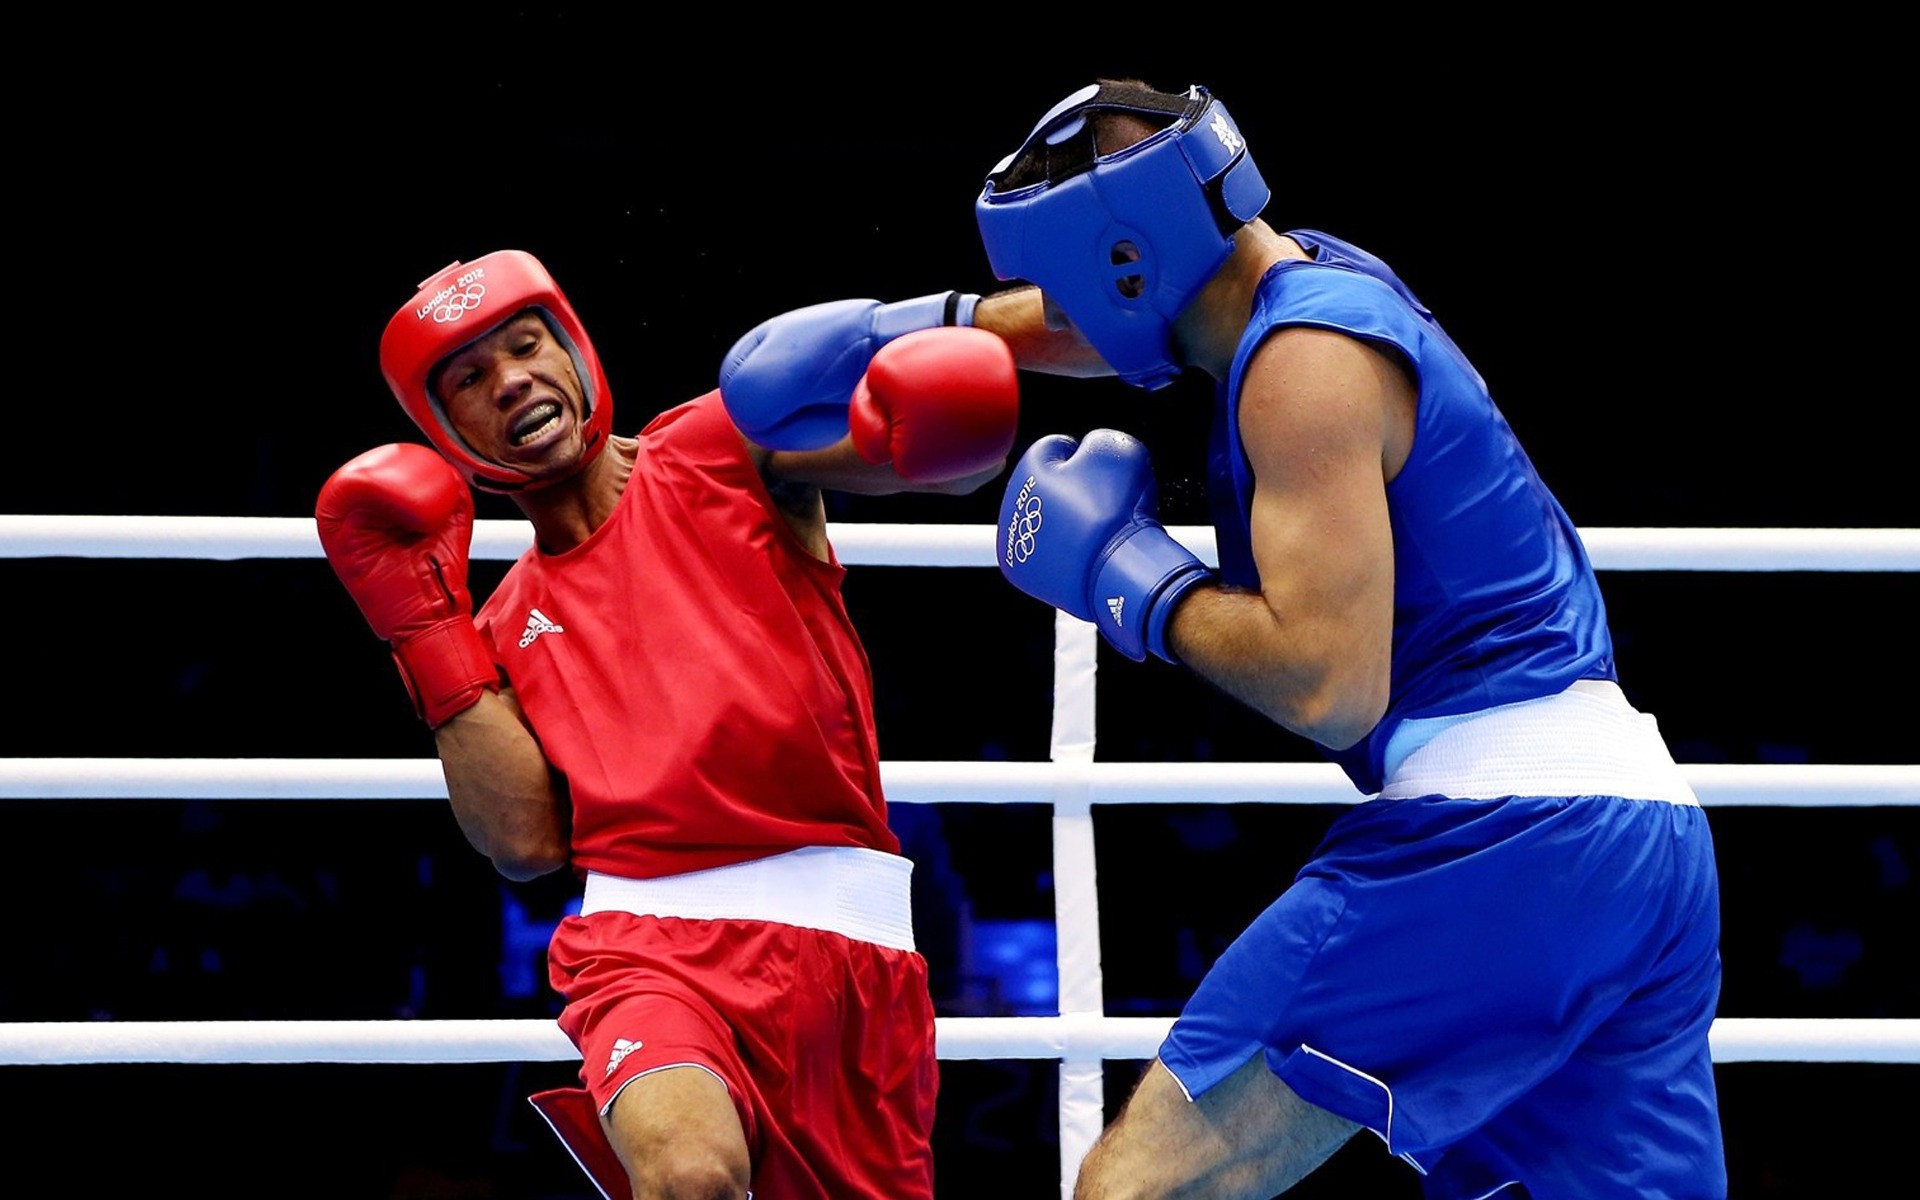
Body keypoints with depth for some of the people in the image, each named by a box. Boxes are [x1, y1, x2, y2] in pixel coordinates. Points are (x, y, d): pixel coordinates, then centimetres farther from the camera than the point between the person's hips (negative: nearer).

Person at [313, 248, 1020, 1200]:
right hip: (652, 944, 0)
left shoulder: (716, 451, 9)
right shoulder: (505, 626, 17)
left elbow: (931, 454, -4)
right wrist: (420, 623, 3)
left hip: (845, 939, 0)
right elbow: (526, 842, 2)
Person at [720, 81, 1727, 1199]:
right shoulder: (1328, 276, 17)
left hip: (1492, 833, -10)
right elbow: (1094, 320, 37)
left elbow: (1330, 686, -19)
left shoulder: (1307, 360, -11)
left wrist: (1130, 575, -6)